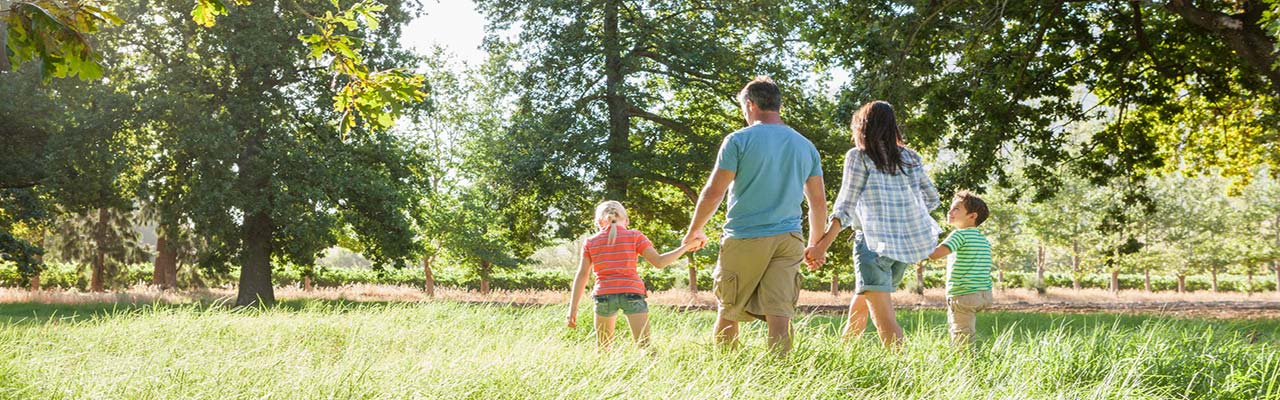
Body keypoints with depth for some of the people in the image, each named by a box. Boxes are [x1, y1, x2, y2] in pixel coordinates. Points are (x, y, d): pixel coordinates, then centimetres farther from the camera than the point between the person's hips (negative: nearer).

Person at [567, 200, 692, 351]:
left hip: (604, 295, 2)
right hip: (632, 293, -1)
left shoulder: (590, 243, 11)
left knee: (603, 349, 15)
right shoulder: (634, 236, 6)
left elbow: (582, 275, 4)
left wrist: (573, 308, 3)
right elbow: (658, 262, -2)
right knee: (645, 346, -6)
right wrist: (685, 247, 7)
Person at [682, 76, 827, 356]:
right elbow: (819, 202, 13)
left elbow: (713, 192, -6)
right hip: (788, 239, 4)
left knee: (727, 312, 9)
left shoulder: (739, 140, -5)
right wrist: (815, 245, 24)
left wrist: (694, 231, 7)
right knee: (780, 313, 0)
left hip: (744, 239, -4)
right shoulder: (805, 146, 10)